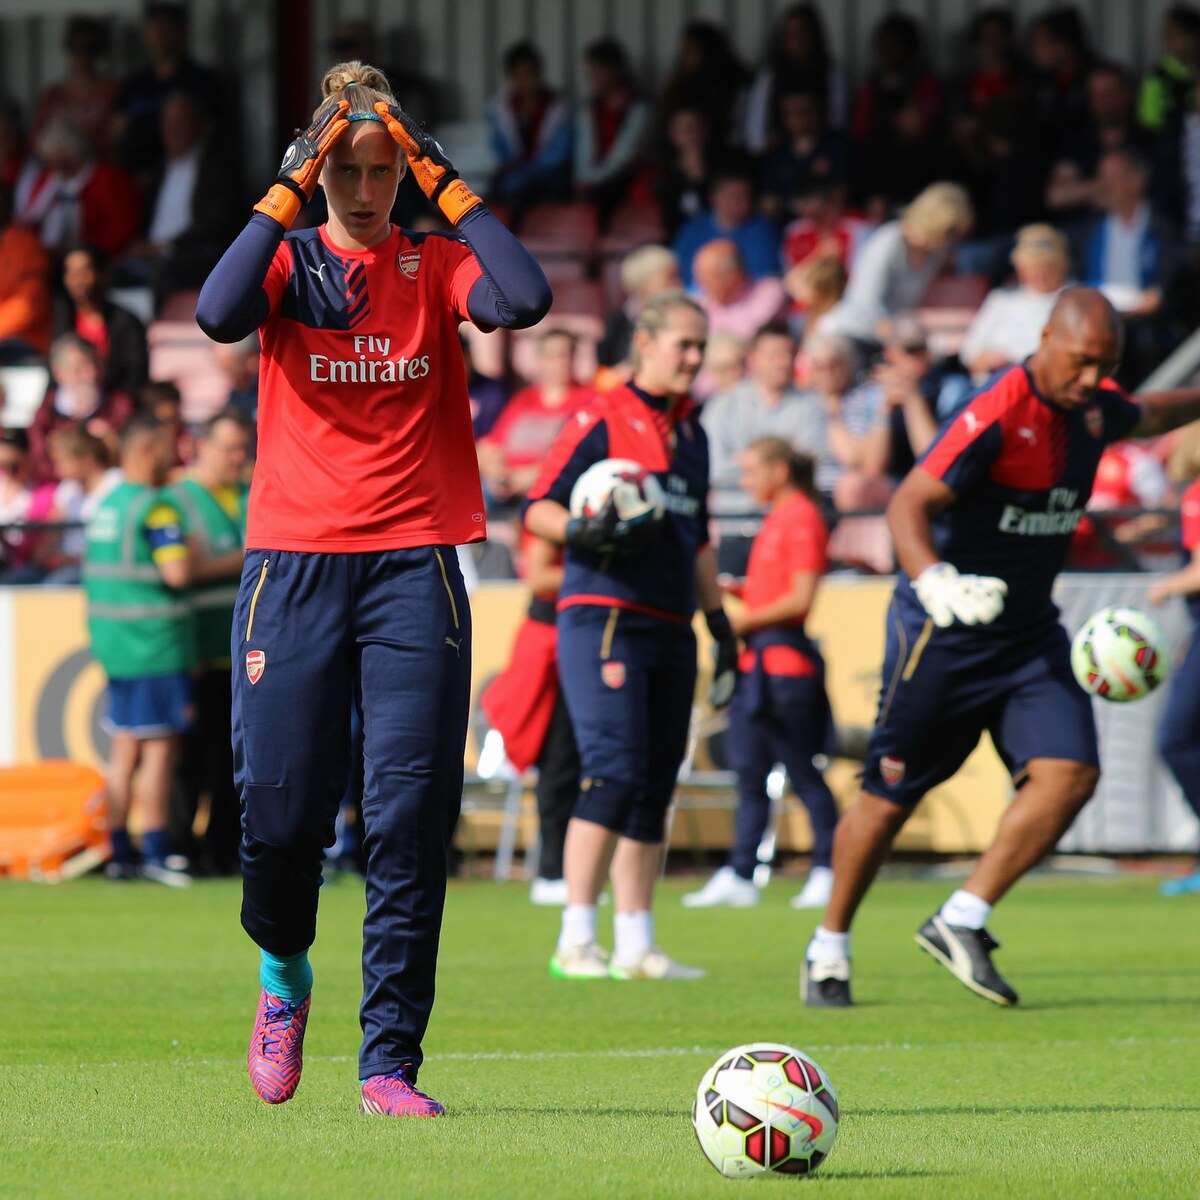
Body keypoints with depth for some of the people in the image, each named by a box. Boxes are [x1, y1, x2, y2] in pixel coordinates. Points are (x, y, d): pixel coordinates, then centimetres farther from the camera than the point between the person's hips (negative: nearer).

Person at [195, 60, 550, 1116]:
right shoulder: (290, 260, 6)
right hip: (295, 563, 0)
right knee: (282, 814, -1)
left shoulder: (433, 265, 7)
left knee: (410, 820, -7)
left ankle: (389, 1060, -4)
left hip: (414, 565, 0)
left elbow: (526, 299, -15)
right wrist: (289, 192, -14)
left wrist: (446, 184, -9)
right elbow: (220, 314, -17)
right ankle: (285, 978, 30)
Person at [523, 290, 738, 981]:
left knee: (655, 788, 6)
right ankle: (576, 941, -15)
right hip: (604, 619, -8)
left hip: (670, 631, 8)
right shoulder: (602, 421, -4)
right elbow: (539, 508, -7)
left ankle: (636, 947, 10)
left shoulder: (692, 433, 19)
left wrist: (719, 619, 25)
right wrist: (585, 531, -26)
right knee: (615, 773, -17)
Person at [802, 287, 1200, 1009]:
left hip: (1029, 634, 7)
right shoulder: (995, 416, -22)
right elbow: (909, 502, -29)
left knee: (1071, 773, -13)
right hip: (944, 630, -6)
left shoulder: (1095, 410, 2)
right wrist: (935, 583, -46)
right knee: (891, 796, 4)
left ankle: (963, 922, -3)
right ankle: (830, 949, 22)